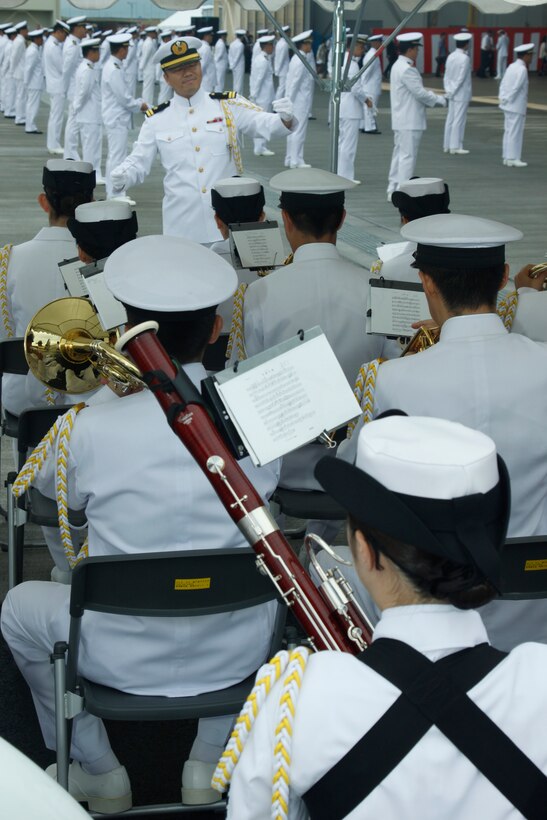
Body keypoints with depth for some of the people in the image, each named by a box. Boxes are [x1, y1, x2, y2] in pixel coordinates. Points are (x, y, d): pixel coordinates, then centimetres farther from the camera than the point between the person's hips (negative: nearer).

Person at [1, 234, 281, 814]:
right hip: (235, 655, 2)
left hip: (126, 659, -2)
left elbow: (50, 489, 3)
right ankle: (210, 764, 36)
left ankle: (99, 773, 35)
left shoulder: (93, 428, -21)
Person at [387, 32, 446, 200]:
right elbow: (419, 92, -19)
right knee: (408, 155, -6)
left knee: (399, 154, 14)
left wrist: (432, 98, 14)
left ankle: (393, 189, 19)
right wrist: (438, 99, -5)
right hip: (409, 121, -10)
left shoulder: (398, 66, 14)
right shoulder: (407, 69, -19)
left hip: (401, 120, 10)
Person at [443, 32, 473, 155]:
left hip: (452, 94, 7)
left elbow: (446, 76, 8)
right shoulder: (465, 58, -15)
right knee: (459, 119, -3)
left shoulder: (451, 56, 6)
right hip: (462, 94, -7)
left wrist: (448, 90, 8)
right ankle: (455, 146, -2)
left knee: (450, 119, 10)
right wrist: (452, 91, -10)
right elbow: (461, 78, -17)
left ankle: (447, 145, 14)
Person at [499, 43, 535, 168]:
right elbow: (516, 87, -21)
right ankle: (512, 158, -2)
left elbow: (503, 84, 11)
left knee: (509, 131, 13)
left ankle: (507, 157, 18)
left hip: (508, 106, 9)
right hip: (516, 106, -9)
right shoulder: (522, 69, -17)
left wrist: (503, 98, 9)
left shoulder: (512, 67, 10)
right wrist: (507, 100, -11)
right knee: (515, 132, -4)